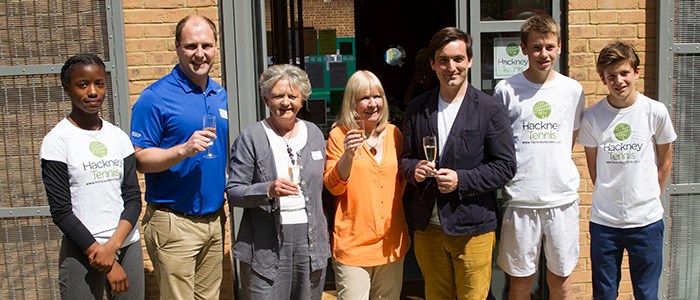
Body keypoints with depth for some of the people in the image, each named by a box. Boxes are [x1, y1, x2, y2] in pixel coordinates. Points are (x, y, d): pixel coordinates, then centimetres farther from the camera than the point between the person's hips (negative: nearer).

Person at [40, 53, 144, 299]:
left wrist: (112, 245, -12)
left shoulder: (119, 137, 7)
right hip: (81, 253, -3)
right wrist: (108, 265, -10)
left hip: (128, 245, 4)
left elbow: (133, 198, 4)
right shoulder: (57, 141, -5)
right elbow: (61, 212, -8)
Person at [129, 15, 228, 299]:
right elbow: (140, 160, -12)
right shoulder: (156, 97, -10)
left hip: (214, 219, 6)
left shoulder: (220, 95, 10)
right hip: (174, 222, -6)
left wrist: (222, 208, 14)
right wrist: (183, 150, -27)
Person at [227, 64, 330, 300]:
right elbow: (233, 192, -6)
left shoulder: (314, 133, 11)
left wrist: (325, 233, 15)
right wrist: (268, 190, -23)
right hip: (266, 245, -4)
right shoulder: (251, 138, -4)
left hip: (311, 241, 4)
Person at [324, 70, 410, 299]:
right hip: (353, 244, -4)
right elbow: (333, 186, -10)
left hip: (392, 242, 5)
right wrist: (347, 155, -23)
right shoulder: (339, 135, -5)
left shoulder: (394, 133, 7)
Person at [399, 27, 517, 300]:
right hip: (428, 227, 4)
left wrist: (461, 180, -18)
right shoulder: (416, 109, 6)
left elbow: (505, 166, -6)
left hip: (472, 229, -3)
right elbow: (405, 157, 14)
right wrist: (414, 169, -10)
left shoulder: (489, 109, -6)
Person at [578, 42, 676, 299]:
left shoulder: (656, 112, -5)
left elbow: (665, 161, 8)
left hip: (647, 221, 0)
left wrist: (651, 199, 9)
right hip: (603, 221, 0)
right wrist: (609, 197, 7)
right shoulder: (591, 117, -4)